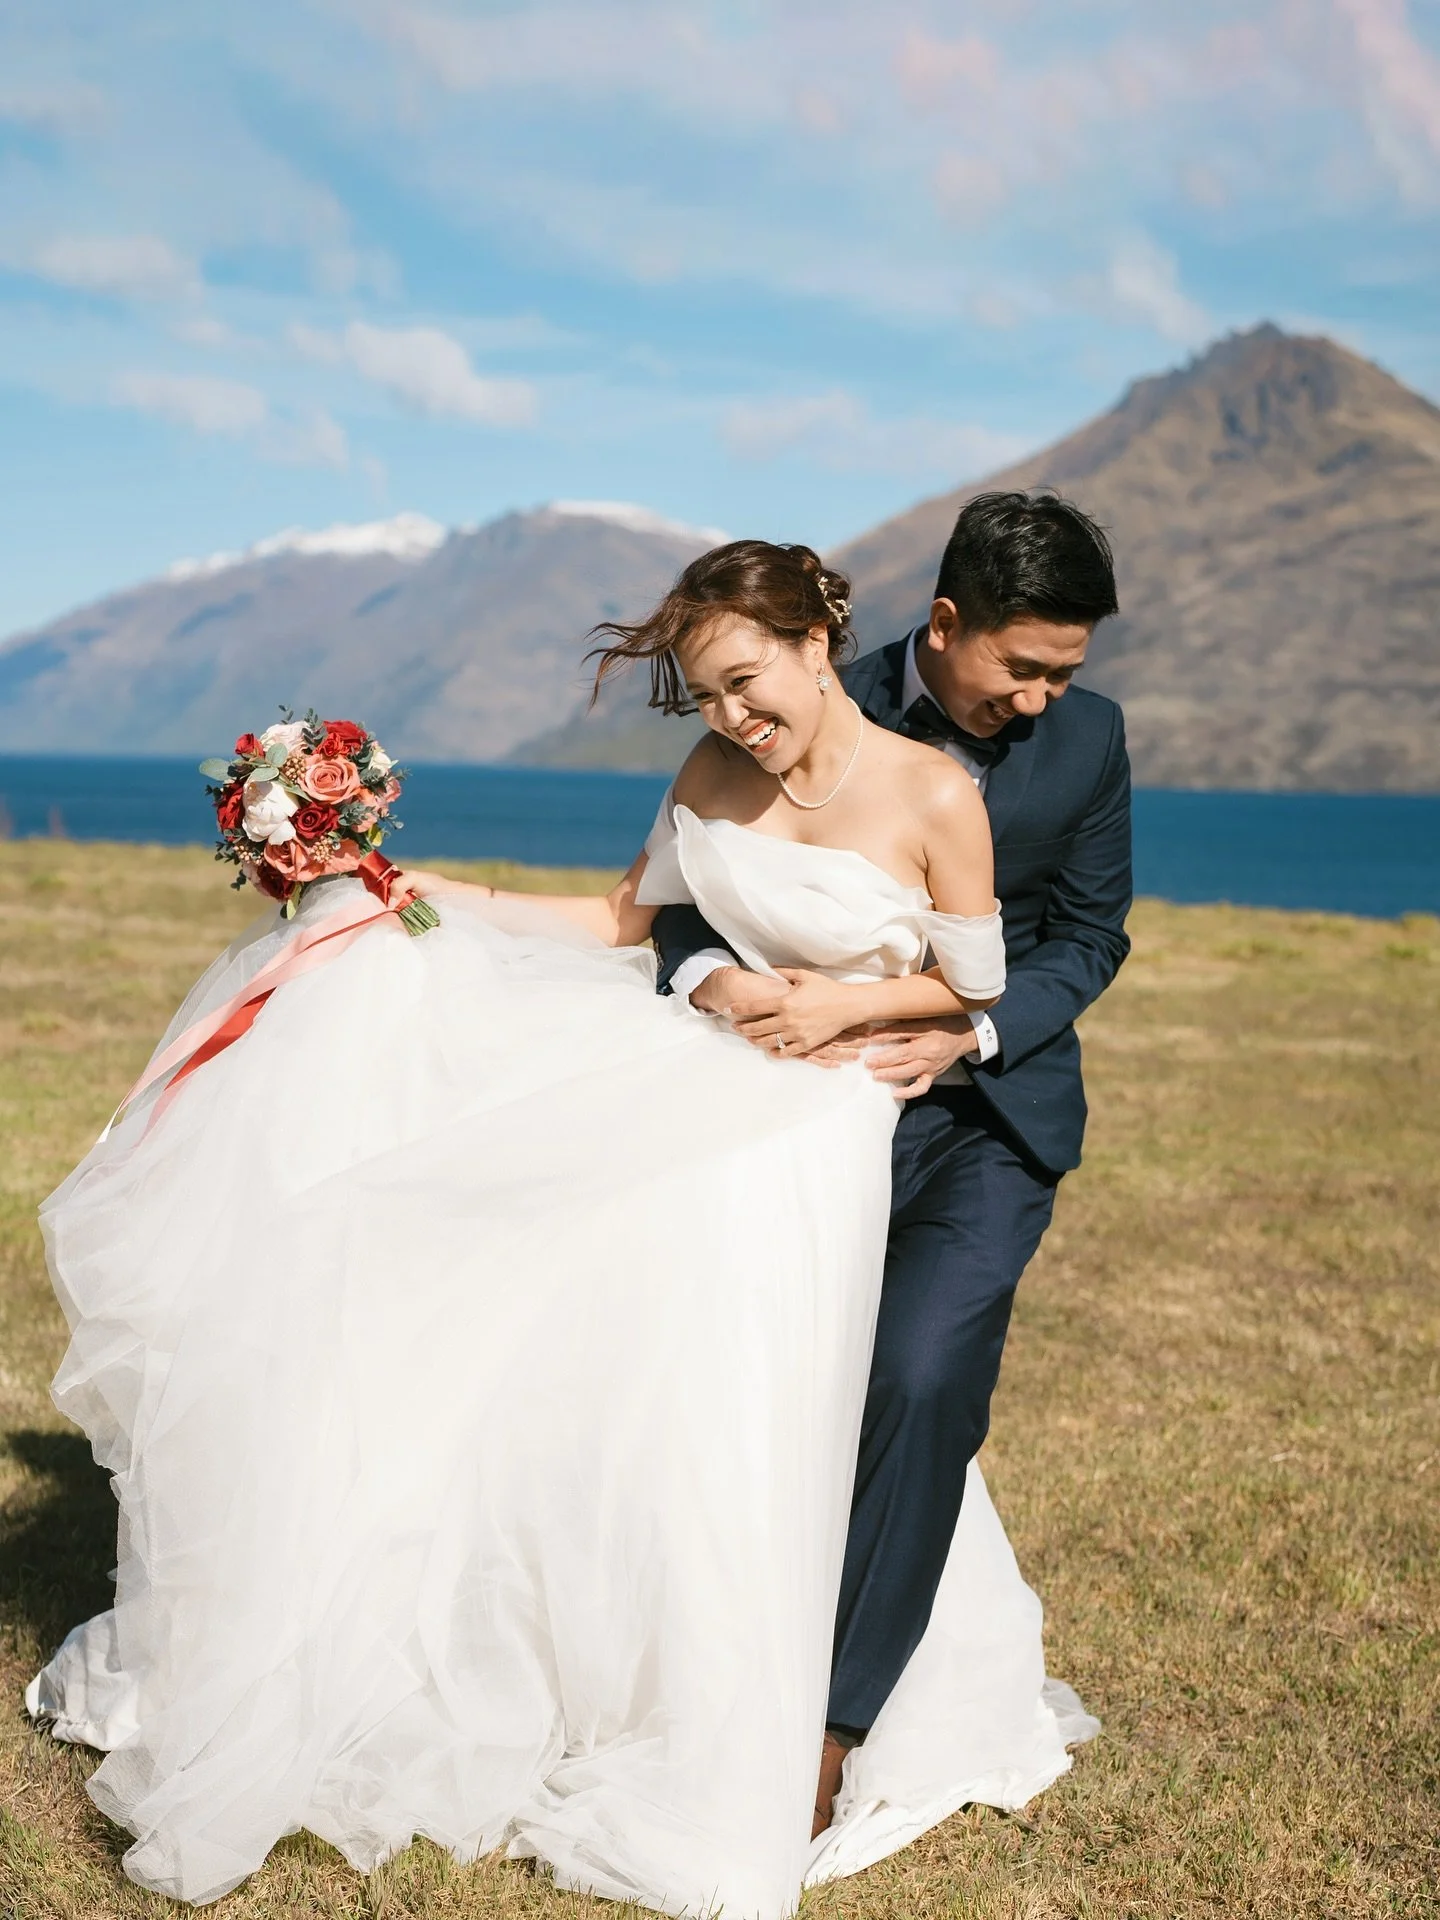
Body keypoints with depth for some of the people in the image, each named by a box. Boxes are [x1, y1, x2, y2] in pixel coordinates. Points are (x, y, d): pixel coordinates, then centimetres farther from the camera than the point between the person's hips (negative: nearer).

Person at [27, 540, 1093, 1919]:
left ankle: (720, 1782, 21)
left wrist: (848, 1005, -16)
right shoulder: (714, 774, 0)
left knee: (745, 1428, -1)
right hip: (685, 1086, 5)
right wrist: (450, 902, 4)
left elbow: (973, 983, -2)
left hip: (811, 1131, -4)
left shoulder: (935, 799, -14)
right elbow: (624, 923, 10)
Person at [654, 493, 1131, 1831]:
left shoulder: (1087, 738, -6)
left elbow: (1088, 935, 1)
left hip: (994, 1113, 0)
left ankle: (834, 1718, -3)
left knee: (920, 1382, -16)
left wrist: (964, 1036, -16)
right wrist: (709, 975, -26)